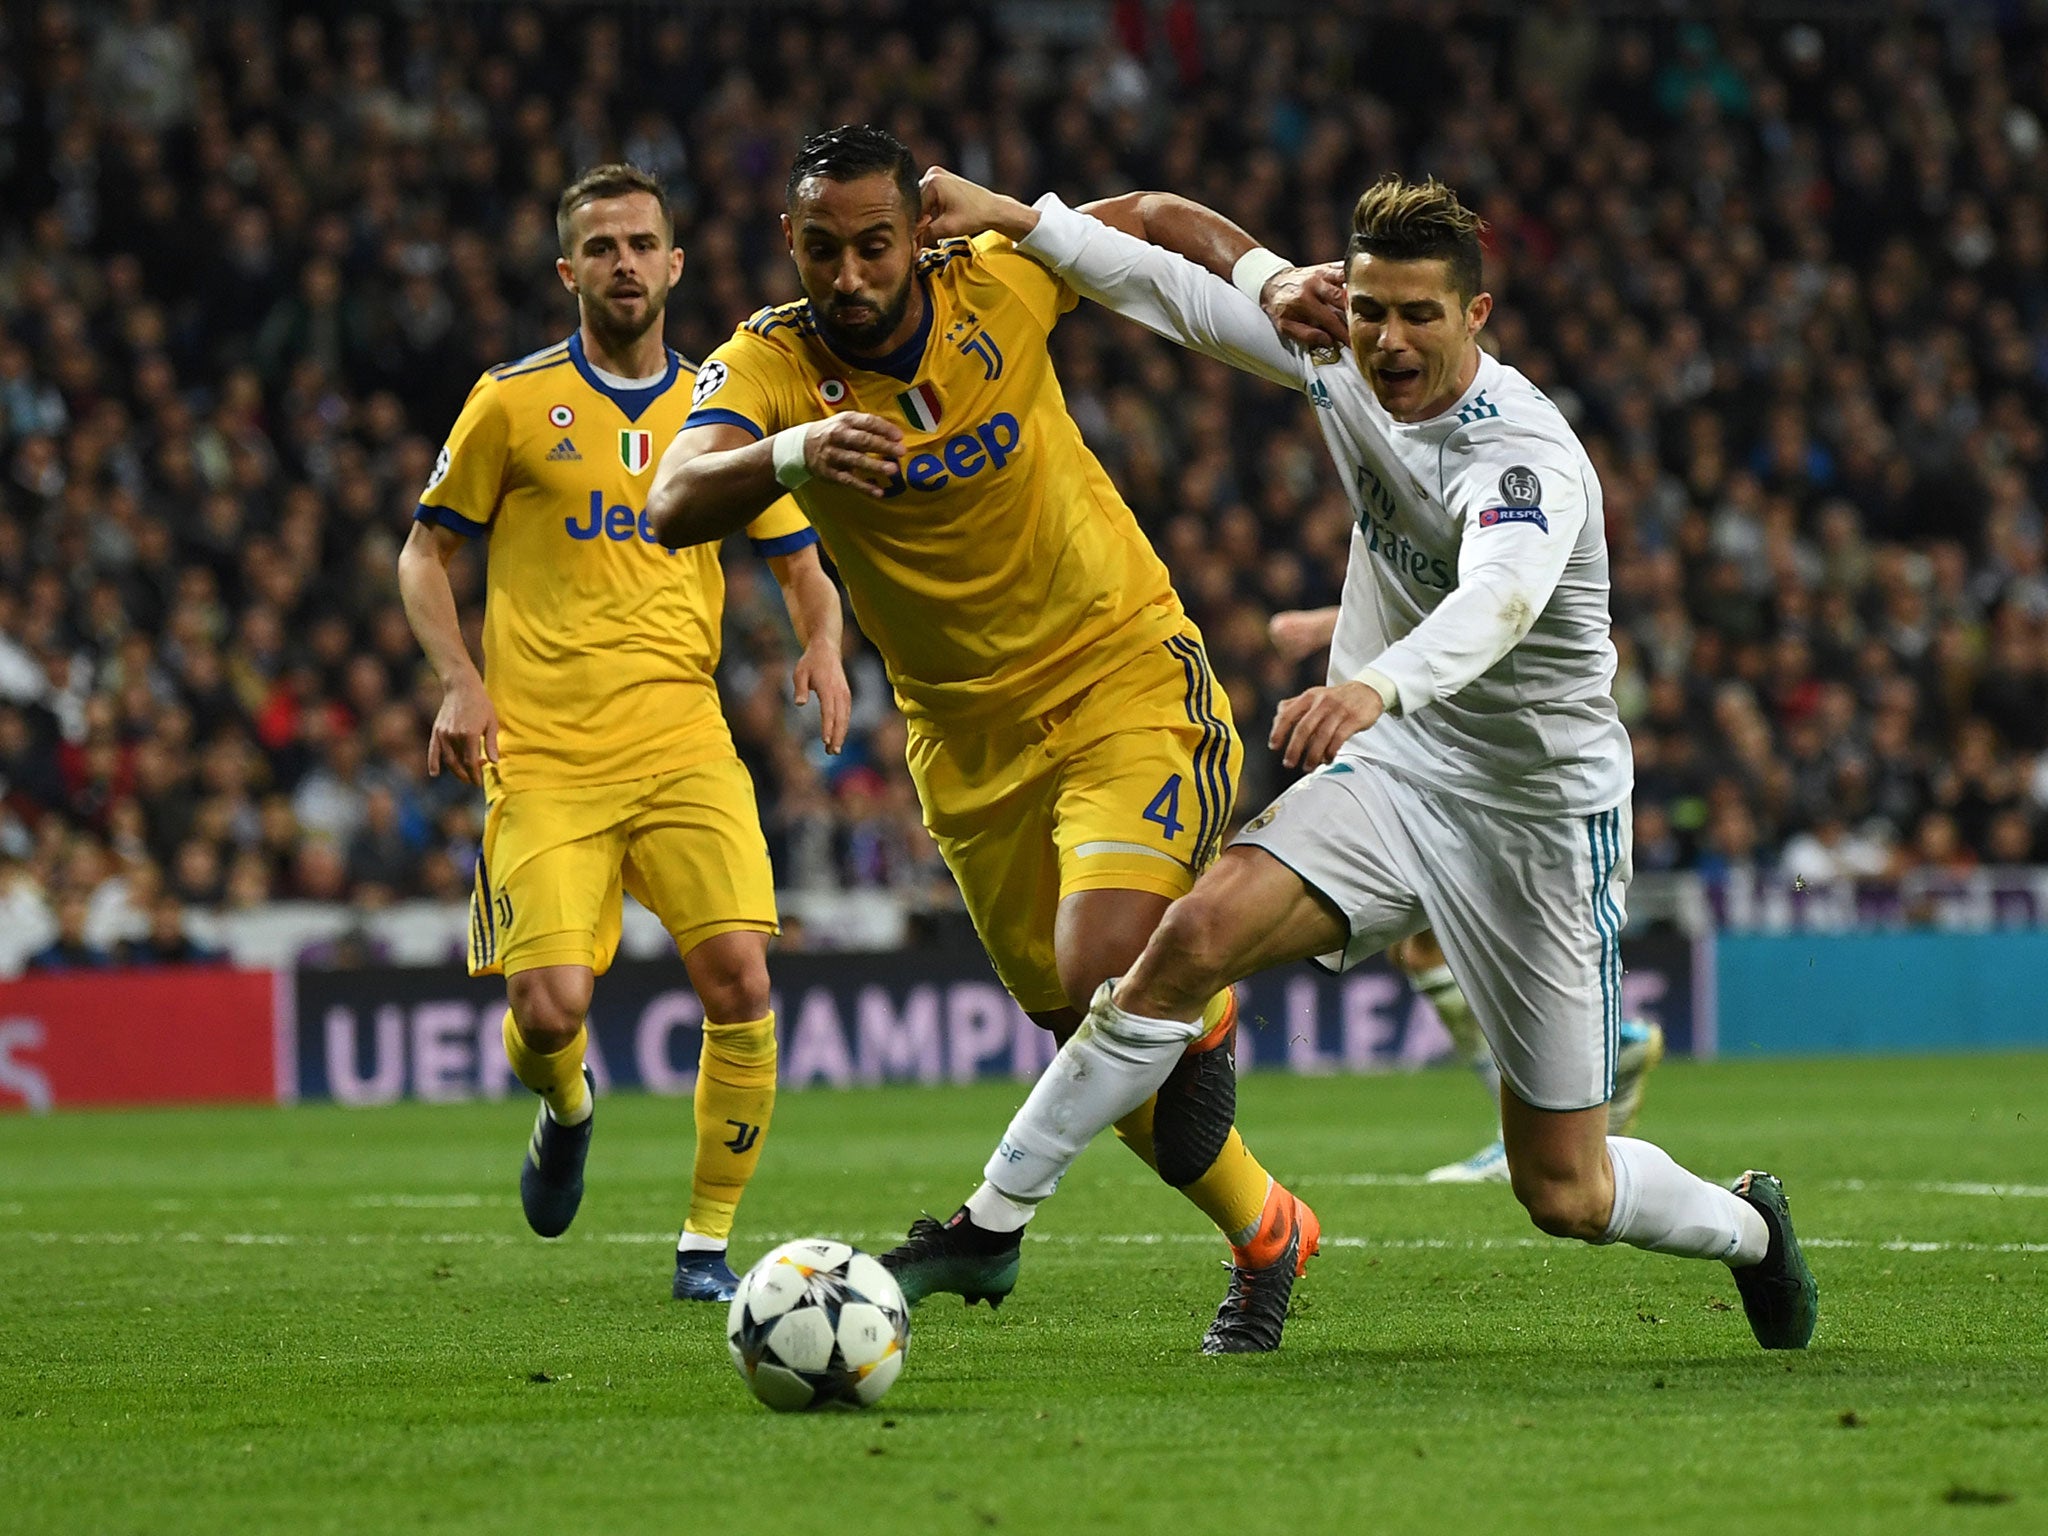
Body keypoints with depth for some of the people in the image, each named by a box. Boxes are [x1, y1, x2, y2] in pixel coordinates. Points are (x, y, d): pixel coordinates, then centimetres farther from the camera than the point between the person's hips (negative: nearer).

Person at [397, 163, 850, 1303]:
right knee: (550, 1009, -15)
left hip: (685, 748, 2)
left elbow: (800, 564, 20)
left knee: (738, 976, -16)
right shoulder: (515, 402, 5)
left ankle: (709, 1240, 0)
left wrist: (823, 645, -2)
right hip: (544, 759, -2)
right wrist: (461, 681, -5)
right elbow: (425, 554, 11)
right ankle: (567, 1110, 24)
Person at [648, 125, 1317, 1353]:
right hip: (971, 736, 3)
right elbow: (677, 505, -32)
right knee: (1092, 1032, 9)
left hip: (1128, 671, -2)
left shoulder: (994, 287, -12)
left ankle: (1005, 1214, -4)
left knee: (1109, 970, -25)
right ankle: (1265, 1240, 29)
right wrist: (788, 455, -51)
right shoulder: (768, 364, -13)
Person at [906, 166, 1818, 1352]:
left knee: (1565, 1194, 0)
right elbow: (1182, 256, 5)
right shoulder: (1340, 362, -7)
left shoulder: (1529, 458, -28)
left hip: (1543, 819, -5)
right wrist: (1012, 218, -5)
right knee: (1199, 936, -23)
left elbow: (1499, 598, -49)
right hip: (1393, 770, 5)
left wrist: (1379, 686, -67)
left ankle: (1746, 1224, 34)